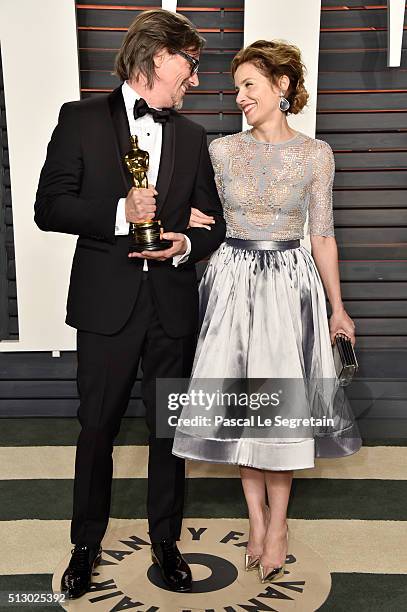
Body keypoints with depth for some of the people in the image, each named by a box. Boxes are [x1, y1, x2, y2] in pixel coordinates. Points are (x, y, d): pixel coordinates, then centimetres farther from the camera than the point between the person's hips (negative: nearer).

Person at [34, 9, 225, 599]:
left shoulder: (192, 136, 12)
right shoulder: (82, 119, 1)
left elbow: (213, 222, 11)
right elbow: (49, 207, -6)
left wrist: (185, 242, -11)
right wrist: (119, 211, -20)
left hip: (173, 304, 3)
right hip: (106, 303, -3)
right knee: (97, 426, 9)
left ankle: (165, 538, 32)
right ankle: (87, 542, 31)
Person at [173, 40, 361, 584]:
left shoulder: (316, 154, 0)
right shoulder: (221, 149, 3)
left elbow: (322, 236, 4)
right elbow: (193, 214, 11)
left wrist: (337, 308, 6)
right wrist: (182, 222, -13)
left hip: (290, 284, -1)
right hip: (233, 282, 2)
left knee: (282, 403, 2)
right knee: (240, 402, 6)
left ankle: (277, 521, 23)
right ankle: (256, 516, 26)